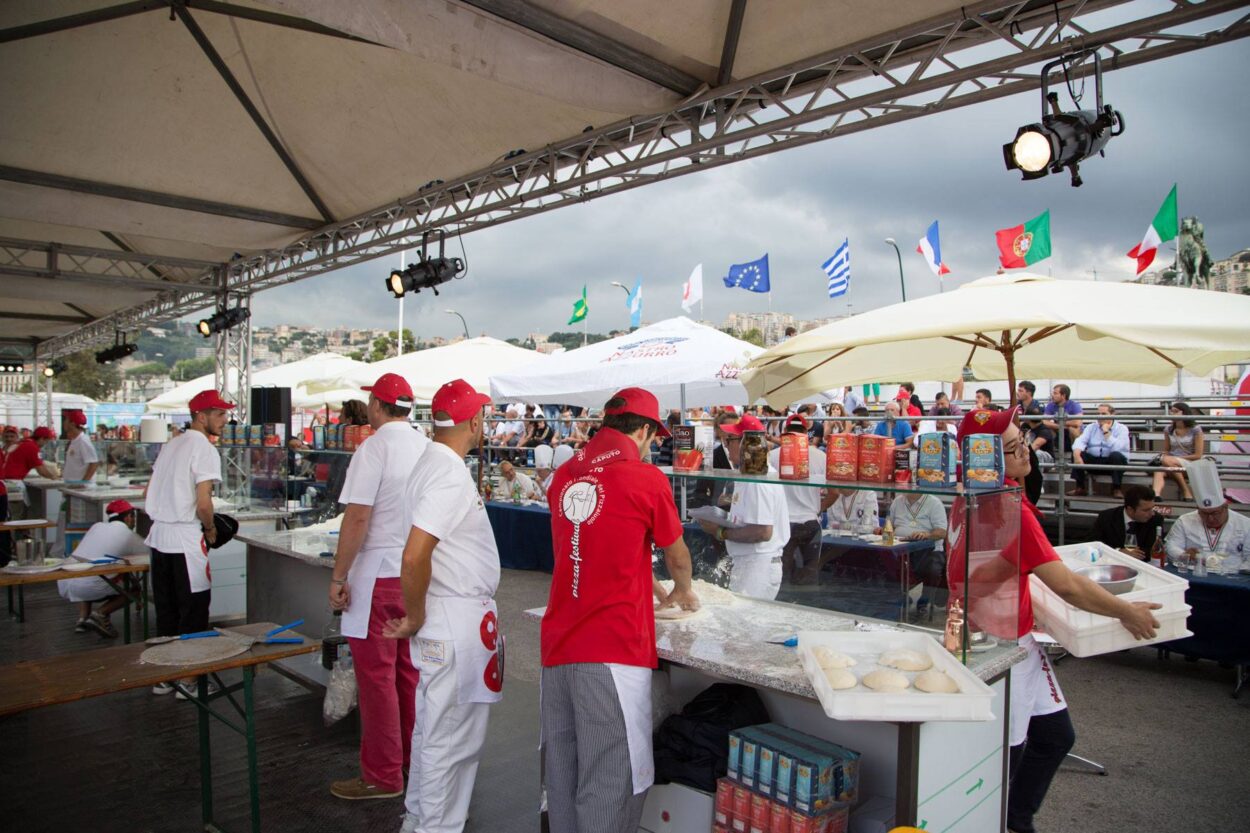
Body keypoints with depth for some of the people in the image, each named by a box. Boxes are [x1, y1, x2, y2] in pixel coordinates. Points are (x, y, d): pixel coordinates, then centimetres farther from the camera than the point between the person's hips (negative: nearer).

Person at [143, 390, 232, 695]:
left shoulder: (171, 445, 13)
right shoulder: (205, 449, -13)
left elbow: (149, 492, 18)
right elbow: (203, 503, -20)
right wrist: (211, 529, -4)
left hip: (159, 535, 9)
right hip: (186, 538, -8)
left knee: (165, 610, 16)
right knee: (193, 612, 3)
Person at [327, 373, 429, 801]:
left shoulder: (374, 448, -14)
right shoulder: (428, 448, 5)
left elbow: (357, 518, -18)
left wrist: (338, 577, -11)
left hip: (379, 573, -7)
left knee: (376, 674, 3)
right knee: (410, 672, 16)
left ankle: (382, 776, 13)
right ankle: (413, 761, 28)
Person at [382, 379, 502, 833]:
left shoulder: (433, 464, 10)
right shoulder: (450, 474, -21)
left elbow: (421, 550, 16)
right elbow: (414, 556, -30)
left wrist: (416, 616, 18)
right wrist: (415, 618, -16)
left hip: (450, 618, 10)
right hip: (458, 623, -10)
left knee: (432, 728, 22)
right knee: (453, 738, 3)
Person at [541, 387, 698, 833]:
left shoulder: (565, 475, 10)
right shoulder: (646, 478, -6)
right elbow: (677, 557, 9)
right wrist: (682, 592, 30)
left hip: (558, 646, 7)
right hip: (612, 650, -6)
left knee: (562, 772, 15)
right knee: (612, 780, 3)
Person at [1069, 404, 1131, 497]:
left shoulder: (1121, 428, -2)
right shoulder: (1091, 427, 9)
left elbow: (1116, 448, -22)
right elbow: (1080, 441, -10)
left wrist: (1106, 432, -18)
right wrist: (1077, 454, -30)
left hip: (1113, 462, -3)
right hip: (1094, 461, 3)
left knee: (1116, 455, -35)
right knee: (1077, 453, -20)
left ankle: (1116, 489, -21)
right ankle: (1080, 488, -14)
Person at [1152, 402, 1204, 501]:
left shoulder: (1195, 429, -1)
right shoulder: (1168, 430, 12)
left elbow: (1198, 455, -4)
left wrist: (1178, 457, -7)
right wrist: (1163, 456, -5)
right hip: (1172, 464, 3)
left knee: (1167, 460, -35)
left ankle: (1186, 490, -23)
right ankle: (1155, 495, -60)